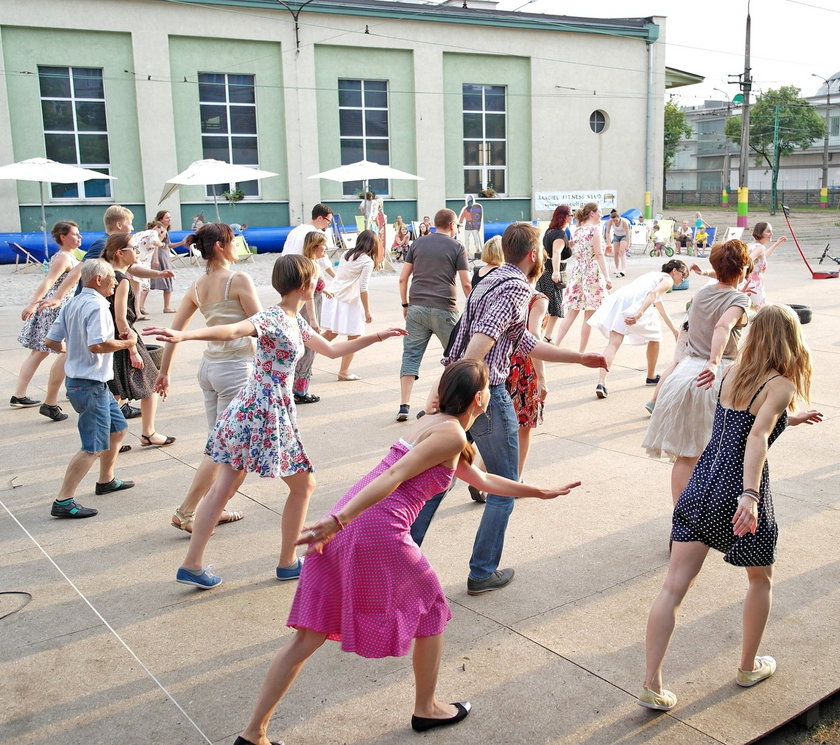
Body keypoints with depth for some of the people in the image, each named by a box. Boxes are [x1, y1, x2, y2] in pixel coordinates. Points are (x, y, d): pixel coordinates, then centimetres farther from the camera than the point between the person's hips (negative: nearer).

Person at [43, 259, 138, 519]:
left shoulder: (72, 303, 9)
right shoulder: (96, 305, -19)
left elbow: (50, 341, 9)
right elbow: (98, 344, -31)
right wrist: (127, 343, -16)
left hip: (76, 379, 10)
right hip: (90, 385, -10)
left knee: (118, 428, 24)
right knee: (94, 447, -7)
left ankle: (106, 480, 37)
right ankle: (63, 502, -5)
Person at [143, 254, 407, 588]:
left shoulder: (296, 322, 13)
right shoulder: (273, 319, -16)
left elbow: (332, 350, 26)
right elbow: (231, 331, -33)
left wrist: (377, 336, 30)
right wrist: (183, 335, -49)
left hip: (250, 411, 9)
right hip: (265, 412, -9)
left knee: (223, 488, 8)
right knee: (304, 485, 9)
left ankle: (192, 565, 12)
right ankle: (287, 563, 22)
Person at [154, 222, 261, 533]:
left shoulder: (197, 286, 7)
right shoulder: (239, 280, -14)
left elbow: (174, 330, 8)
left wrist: (163, 372, 14)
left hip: (209, 366, 8)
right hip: (237, 368, -7)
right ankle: (185, 512, 2)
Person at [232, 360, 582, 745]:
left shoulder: (433, 424, 25)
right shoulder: (453, 435, -5)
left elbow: (483, 480, 37)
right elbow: (394, 476, -17)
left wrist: (540, 492, 45)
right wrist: (336, 522, -24)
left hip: (346, 527, 8)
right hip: (379, 531, -8)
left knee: (310, 634, 12)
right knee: (432, 610, 18)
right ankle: (426, 709, 35)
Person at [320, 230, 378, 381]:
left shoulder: (347, 253, 10)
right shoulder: (367, 262, -11)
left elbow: (338, 273, 13)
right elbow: (363, 289, -13)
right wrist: (367, 312, -8)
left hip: (333, 296, 7)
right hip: (349, 301, -7)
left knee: (330, 333, 17)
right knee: (353, 337, 7)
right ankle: (344, 372, 10)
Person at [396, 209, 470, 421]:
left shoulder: (417, 244, 11)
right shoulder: (456, 247, 2)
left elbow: (403, 278, 7)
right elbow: (466, 283, -3)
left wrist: (405, 304, 16)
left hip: (417, 308, 3)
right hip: (444, 309, -3)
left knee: (411, 356, 4)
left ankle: (404, 405, -2)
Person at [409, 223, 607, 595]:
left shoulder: (491, 281, 18)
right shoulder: (516, 288, -13)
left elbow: (526, 343, 24)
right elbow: (482, 340, -27)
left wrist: (579, 358, 26)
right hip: (486, 395, -9)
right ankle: (483, 573, 16)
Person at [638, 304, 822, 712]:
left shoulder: (733, 373, 10)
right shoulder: (781, 386, -9)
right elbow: (757, 438, -24)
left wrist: (789, 418, 39)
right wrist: (750, 496, -32)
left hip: (700, 486, 5)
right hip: (737, 492, -5)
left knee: (674, 587, 2)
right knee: (760, 579, 23)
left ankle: (651, 685, 1)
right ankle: (748, 667, 38)